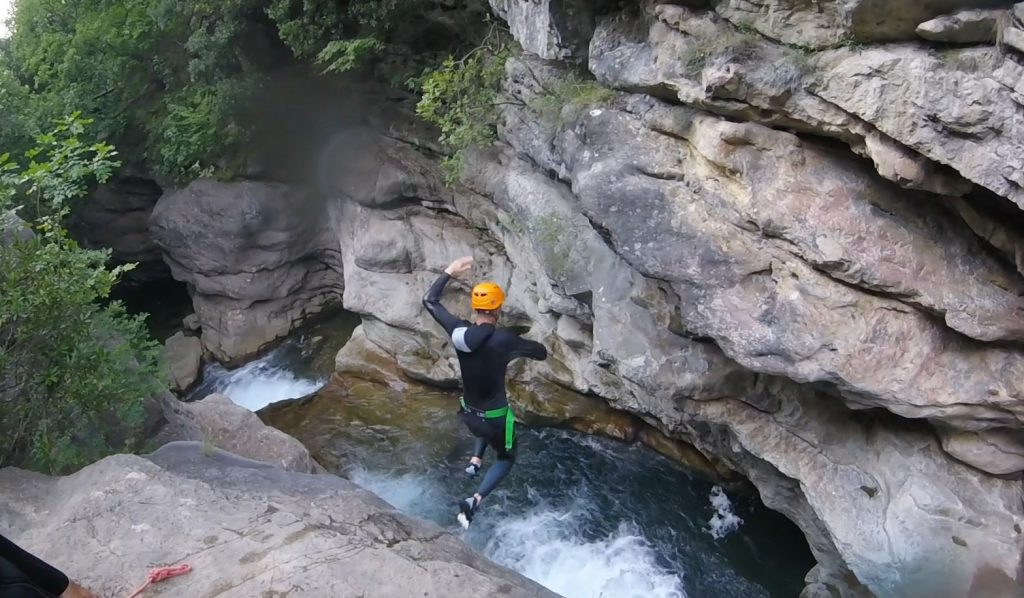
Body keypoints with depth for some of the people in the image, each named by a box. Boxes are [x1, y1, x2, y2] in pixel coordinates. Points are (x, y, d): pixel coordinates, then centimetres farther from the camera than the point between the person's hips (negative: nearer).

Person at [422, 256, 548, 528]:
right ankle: (475, 501, 0)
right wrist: (521, 347, 9)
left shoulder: (458, 331, -14)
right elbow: (542, 354, -12)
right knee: (506, 459, 20)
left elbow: (429, 301, 0)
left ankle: (475, 461, 23)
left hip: (468, 412, 5)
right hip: (495, 416, -5)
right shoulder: (504, 339, -26)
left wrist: (449, 273, 8)